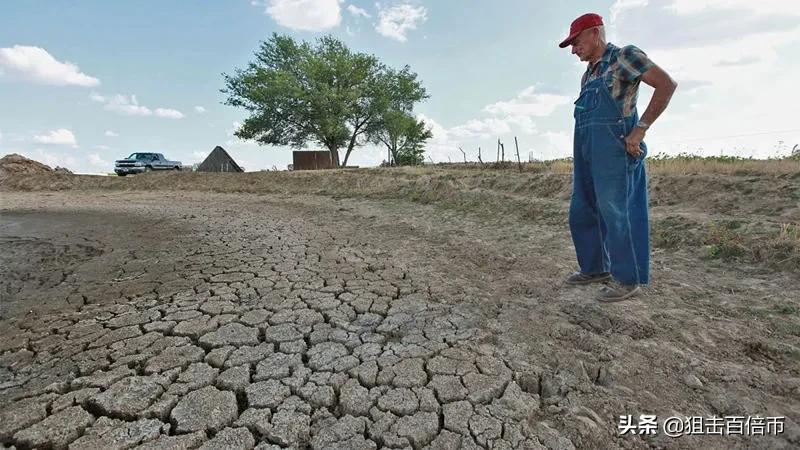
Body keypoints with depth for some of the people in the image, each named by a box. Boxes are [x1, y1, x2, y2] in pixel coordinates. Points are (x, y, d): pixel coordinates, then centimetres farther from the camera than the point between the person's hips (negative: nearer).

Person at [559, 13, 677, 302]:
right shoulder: (589, 74, 20)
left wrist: (640, 128, -17)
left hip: (613, 150, -9)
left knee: (615, 213, -6)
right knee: (581, 213, 10)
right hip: (586, 153, 9)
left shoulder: (624, 57, -2)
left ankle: (627, 280, 6)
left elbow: (667, 84, -9)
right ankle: (595, 269, 22)